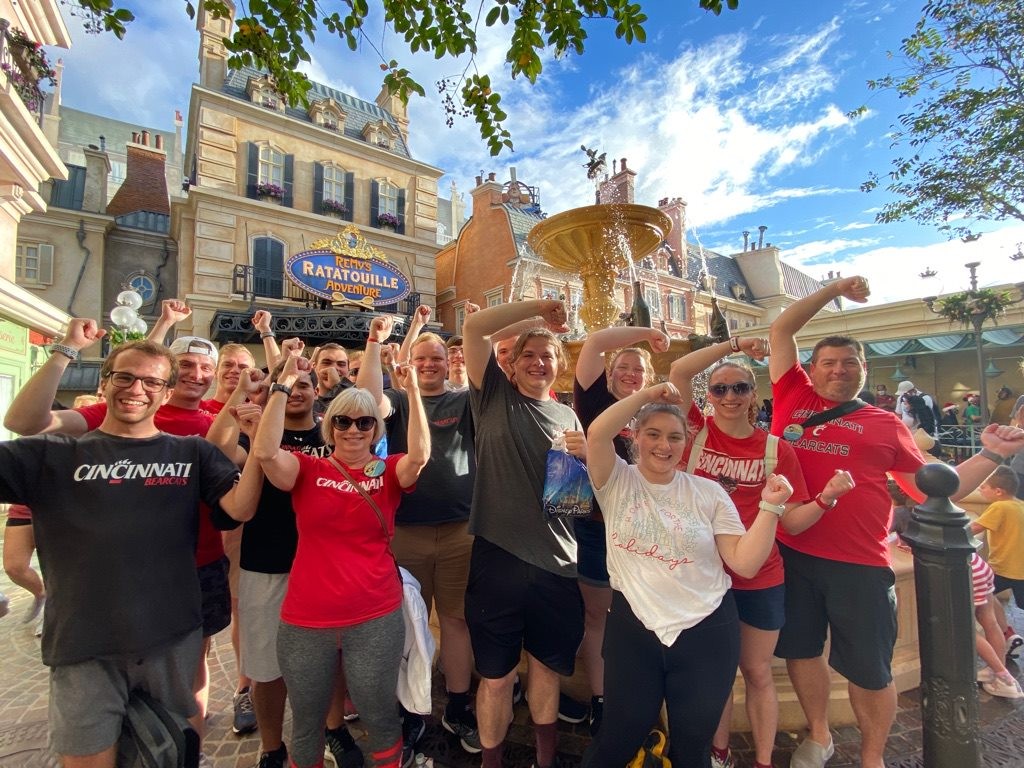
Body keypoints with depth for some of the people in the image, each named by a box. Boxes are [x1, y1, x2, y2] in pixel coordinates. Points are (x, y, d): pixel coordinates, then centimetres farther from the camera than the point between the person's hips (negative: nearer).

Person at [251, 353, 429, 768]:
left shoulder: (388, 472, -3)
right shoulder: (307, 470, -3)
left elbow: (420, 455, -22)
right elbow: (264, 452, -20)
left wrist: (412, 391, -28)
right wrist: (284, 384, -24)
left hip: (376, 619, 0)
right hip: (305, 621, 1)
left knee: (381, 718, 16)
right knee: (306, 726, 21)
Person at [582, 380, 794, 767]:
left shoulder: (708, 492, 0)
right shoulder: (618, 482, -5)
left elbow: (745, 562, -4)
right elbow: (597, 434, -23)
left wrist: (770, 506, -14)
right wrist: (648, 394, -18)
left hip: (706, 631, 2)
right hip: (633, 628, -1)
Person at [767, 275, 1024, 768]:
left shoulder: (885, 424, 5)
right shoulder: (793, 399, 4)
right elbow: (780, 331, 7)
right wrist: (834, 290, 9)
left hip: (861, 564, 0)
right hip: (791, 553, 1)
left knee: (869, 669, 13)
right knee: (801, 650, 17)